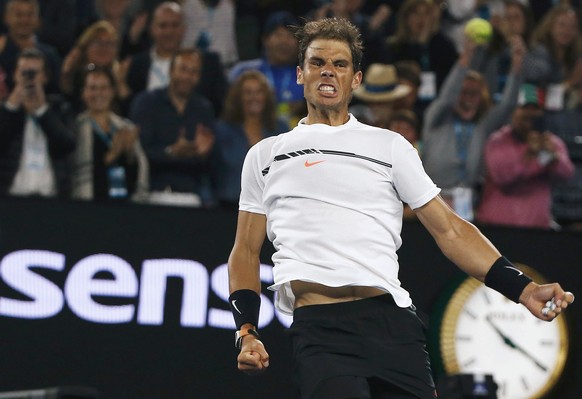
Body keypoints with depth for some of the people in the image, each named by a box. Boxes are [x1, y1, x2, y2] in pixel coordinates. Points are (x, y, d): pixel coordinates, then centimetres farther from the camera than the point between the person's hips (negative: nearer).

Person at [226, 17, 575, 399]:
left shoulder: (389, 146, 17)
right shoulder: (264, 155, 19)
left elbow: (449, 229, 13)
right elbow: (247, 250, 20)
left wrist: (524, 289, 2)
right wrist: (247, 332, 5)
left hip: (391, 320, 2)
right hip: (317, 327, -1)